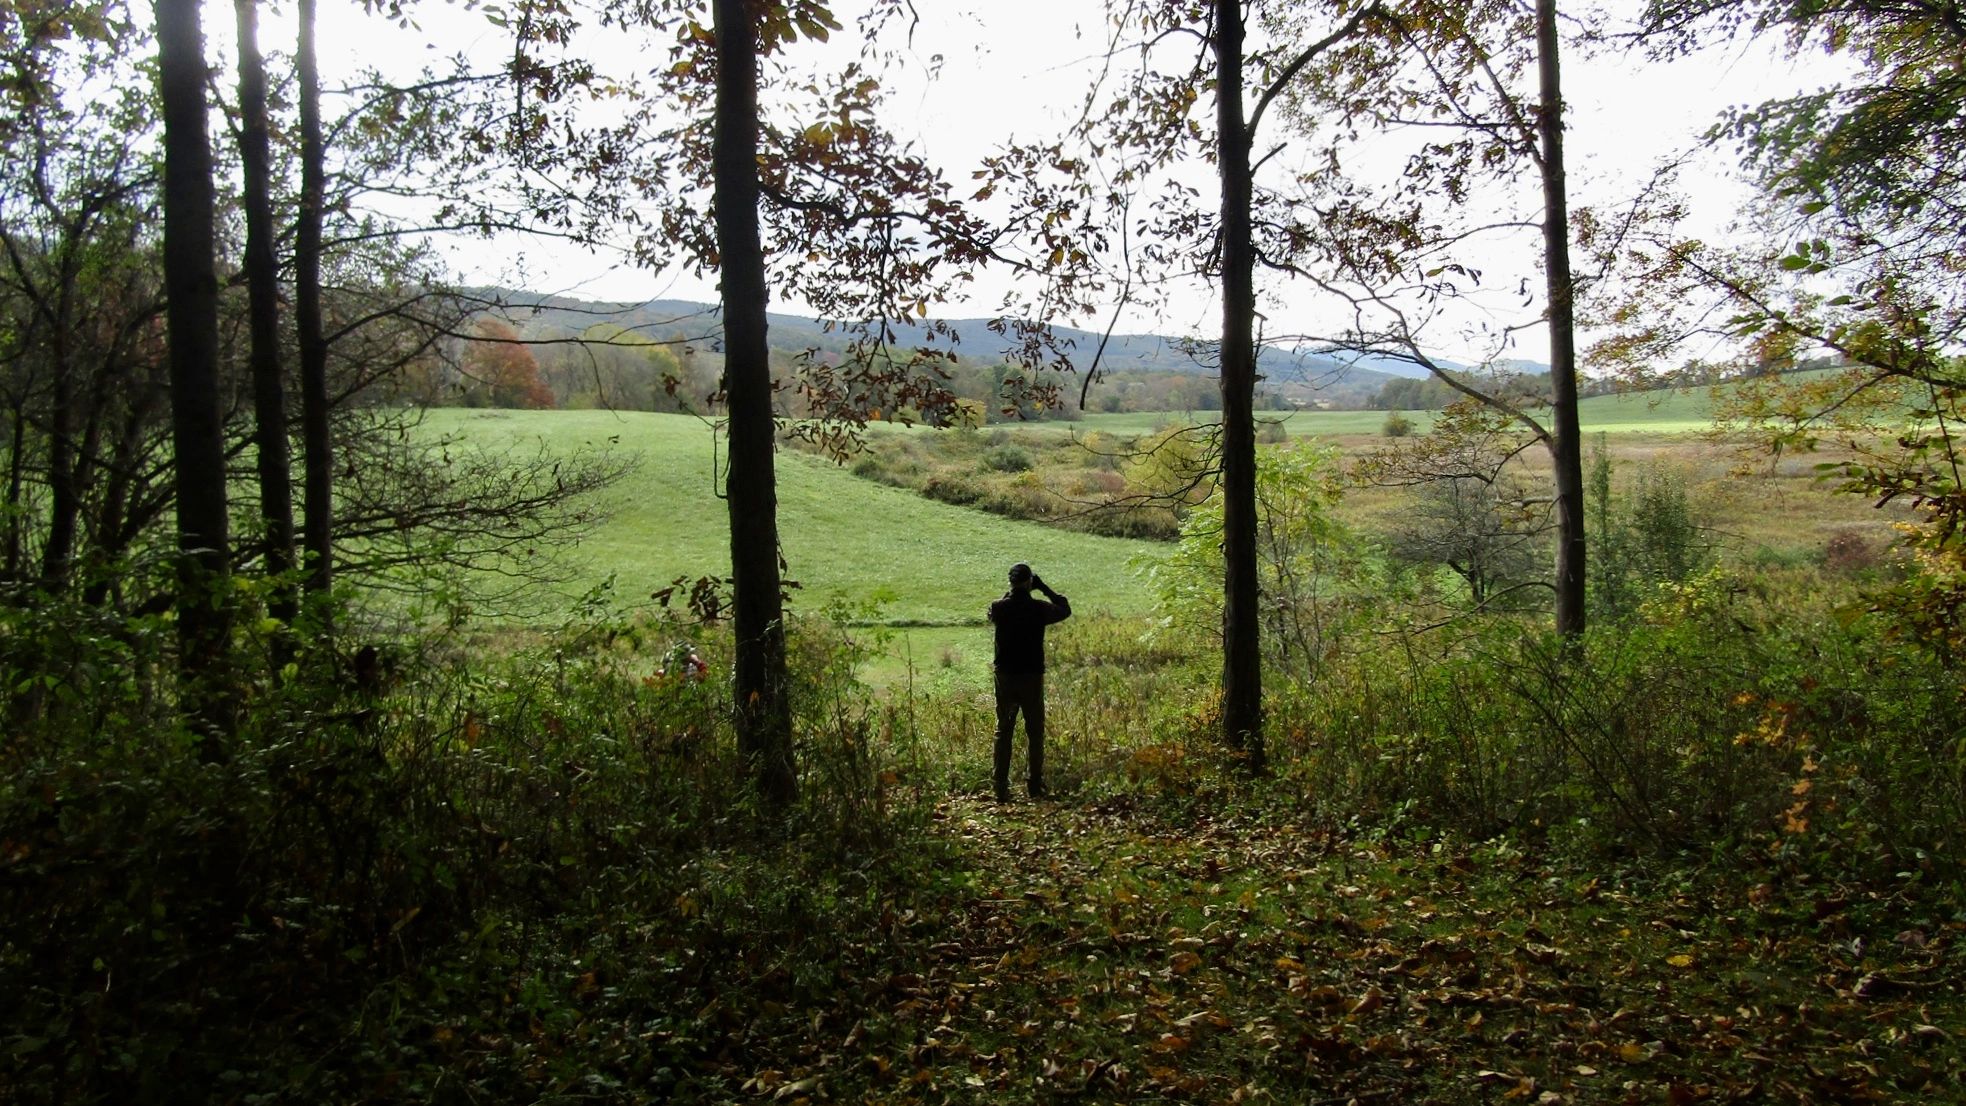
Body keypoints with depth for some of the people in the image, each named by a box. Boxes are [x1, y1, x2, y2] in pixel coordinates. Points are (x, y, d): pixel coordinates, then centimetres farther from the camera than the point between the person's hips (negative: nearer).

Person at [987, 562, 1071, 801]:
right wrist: (1044, 587, 10)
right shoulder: (1039, 609, -10)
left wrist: (1011, 592, 16)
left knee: (1003, 732, 8)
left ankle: (1001, 789, 4)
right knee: (1035, 733, 9)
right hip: (1032, 678, -2)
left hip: (1005, 677, 2)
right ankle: (1036, 788, 11)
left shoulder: (998, 608, -6)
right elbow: (1065, 609, 9)